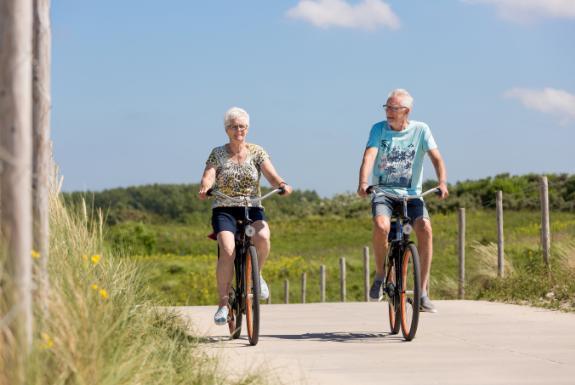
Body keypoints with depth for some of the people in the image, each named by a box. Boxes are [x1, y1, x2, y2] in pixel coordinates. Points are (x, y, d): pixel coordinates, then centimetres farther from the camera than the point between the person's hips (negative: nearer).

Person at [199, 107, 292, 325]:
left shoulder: (257, 152, 5)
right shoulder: (217, 154, 4)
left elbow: (271, 175, -8)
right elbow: (208, 176, -11)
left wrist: (282, 185, -31)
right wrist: (204, 188, -35)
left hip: (252, 208, 1)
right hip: (224, 209, -1)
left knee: (263, 236, -32)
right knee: (227, 250, -27)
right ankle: (223, 303, -17)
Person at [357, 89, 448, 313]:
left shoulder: (420, 130, -2)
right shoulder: (379, 129, -1)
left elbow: (436, 158, -11)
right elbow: (369, 156, -16)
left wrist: (442, 183, -30)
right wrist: (363, 183, -34)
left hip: (411, 194, 0)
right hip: (383, 193, 0)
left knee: (425, 228, -26)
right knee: (381, 226, -32)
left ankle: (422, 292, -19)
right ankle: (380, 274, -5)